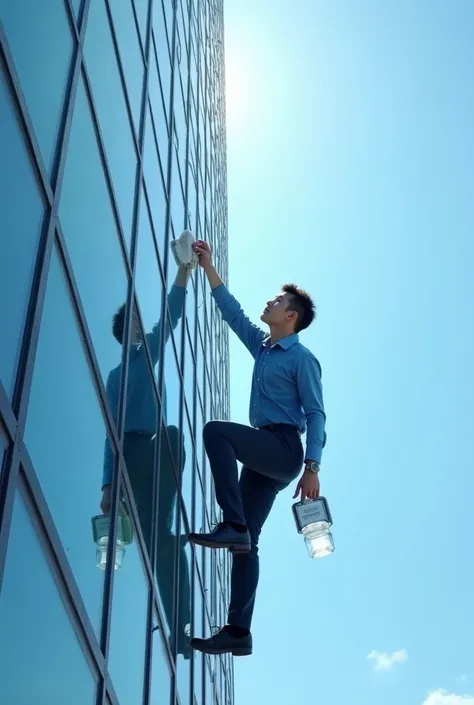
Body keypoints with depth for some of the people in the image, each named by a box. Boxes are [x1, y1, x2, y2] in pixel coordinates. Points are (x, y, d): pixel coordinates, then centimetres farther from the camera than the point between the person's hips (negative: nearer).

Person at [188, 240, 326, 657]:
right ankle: (239, 632, -1)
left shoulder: (301, 358, -1)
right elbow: (232, 311, 25)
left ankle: (233, 525, -30)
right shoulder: (262, 347, 20)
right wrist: (208, 267, 21)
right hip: (262, 455, 7)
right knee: (245, 542, 0)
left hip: (284, 449, -7)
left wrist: (311, 467, -18)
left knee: (216, 431, -27)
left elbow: (315, 414, -8)